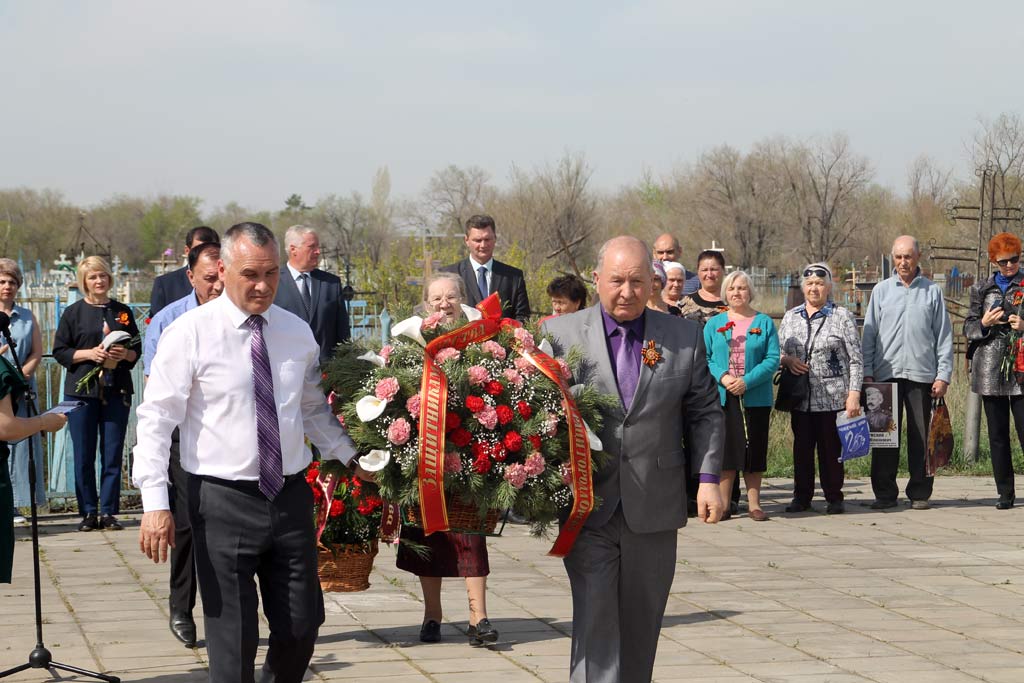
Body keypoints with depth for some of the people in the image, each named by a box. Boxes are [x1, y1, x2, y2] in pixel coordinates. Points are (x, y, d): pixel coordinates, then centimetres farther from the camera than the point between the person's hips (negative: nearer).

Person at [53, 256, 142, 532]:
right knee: (84, 455, 0)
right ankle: (89, 512, 8)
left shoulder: (122, 312, 10)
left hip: (117, 391, 1)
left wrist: (125, 354, -9)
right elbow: (60, 351, 1)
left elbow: (137, 349, 13)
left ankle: (108, 512, 6)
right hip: (81, 390, -1)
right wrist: (89, 354, -12)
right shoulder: (73, 313, 4)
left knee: (113, 454, 0)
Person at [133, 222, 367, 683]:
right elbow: (156, 420, -10)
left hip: (290, 496, 4)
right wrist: (155, 504, -17)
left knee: (302, 625, 9)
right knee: (233, 637, 0)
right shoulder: (190, 333, -8)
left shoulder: (297, 332, 7)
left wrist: (351, 457, 12)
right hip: (223, 501, -4)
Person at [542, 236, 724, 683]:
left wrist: (709, 477, 1)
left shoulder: (684, 338, 7)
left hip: (654, 510, 2)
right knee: (594, 619, -9)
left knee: (640, 627, 11)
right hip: (588, 508, -2)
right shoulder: (560, 334, 2)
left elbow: (705, 412, 11)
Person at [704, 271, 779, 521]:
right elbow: (704, 357, 4)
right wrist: (722, 377, -14)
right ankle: (723, 504, 4)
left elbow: (773, 359, -3)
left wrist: (747, 381, -15)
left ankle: (754, 503, 9)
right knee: (725, 448, 0)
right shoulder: (714, 324, 9)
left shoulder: (764, 323, 5)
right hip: (722, 397, 1)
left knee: (754, 449, 2)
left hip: (755, 397, -1)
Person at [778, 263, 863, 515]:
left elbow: (856, 360, -2)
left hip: (833, 397, -3)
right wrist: (787, 360, -4)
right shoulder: (791, 317, 13)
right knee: (802, 447, 5)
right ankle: (801, 496, 14)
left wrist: (854, 394, -11)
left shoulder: (842, 317, 1)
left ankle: (834, 497, 10)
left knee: (831, 448, 0)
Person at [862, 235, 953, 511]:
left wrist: (943, 375, -1)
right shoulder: (881, 290, 10)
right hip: (886, 373, 1)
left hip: (922, 373, -1)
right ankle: (885, 493, 7)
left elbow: (944, 336, 7)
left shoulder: (932, 291, 7)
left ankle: (920, 493, 9)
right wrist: (867, 372, 1)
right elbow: (869, 334, 10)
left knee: (921, 436, 2)